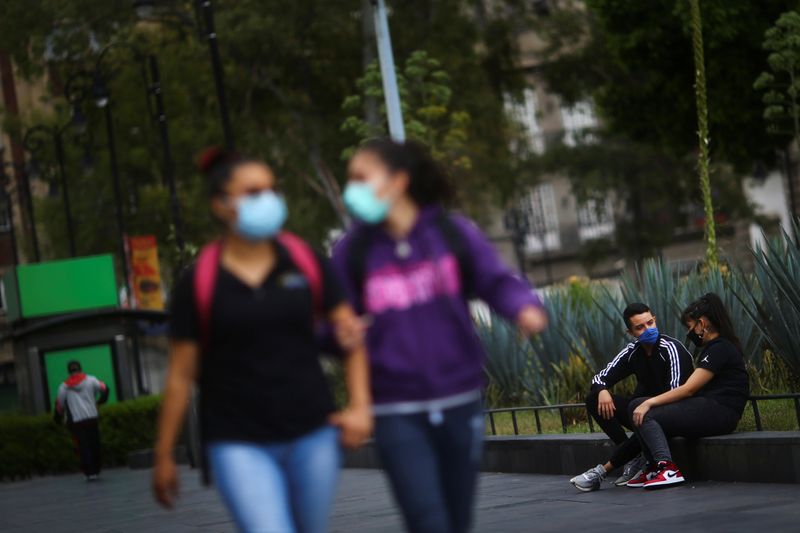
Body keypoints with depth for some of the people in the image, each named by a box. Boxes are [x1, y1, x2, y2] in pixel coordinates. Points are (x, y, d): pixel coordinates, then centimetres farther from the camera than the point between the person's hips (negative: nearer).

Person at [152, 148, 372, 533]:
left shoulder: (305, 263, 2)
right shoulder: (198, 284, -5)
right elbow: (180, 375, -1)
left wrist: (360, 406, -4)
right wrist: (164, 457, 2)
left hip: (312, 434, 3)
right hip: (238, 443, -3)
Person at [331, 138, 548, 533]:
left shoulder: (453, 233, -1)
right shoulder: (353, 251, 0)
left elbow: (497, 281, -4)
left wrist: (524, 307, -25)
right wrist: (340, 335, -19)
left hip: (460, 401, 2)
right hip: (397, 412, -1)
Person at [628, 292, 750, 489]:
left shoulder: (720, 349, -9)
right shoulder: (714, 347, 22)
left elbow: (688, 389, -16)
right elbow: (692, 389, 15)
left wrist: (650, 402, -15)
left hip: (719, 413, -10)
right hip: (708, 408, 10)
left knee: (645, 416, -18)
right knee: (636, 406, 2)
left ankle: (667, 469, -33)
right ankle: (655, 468, -5)